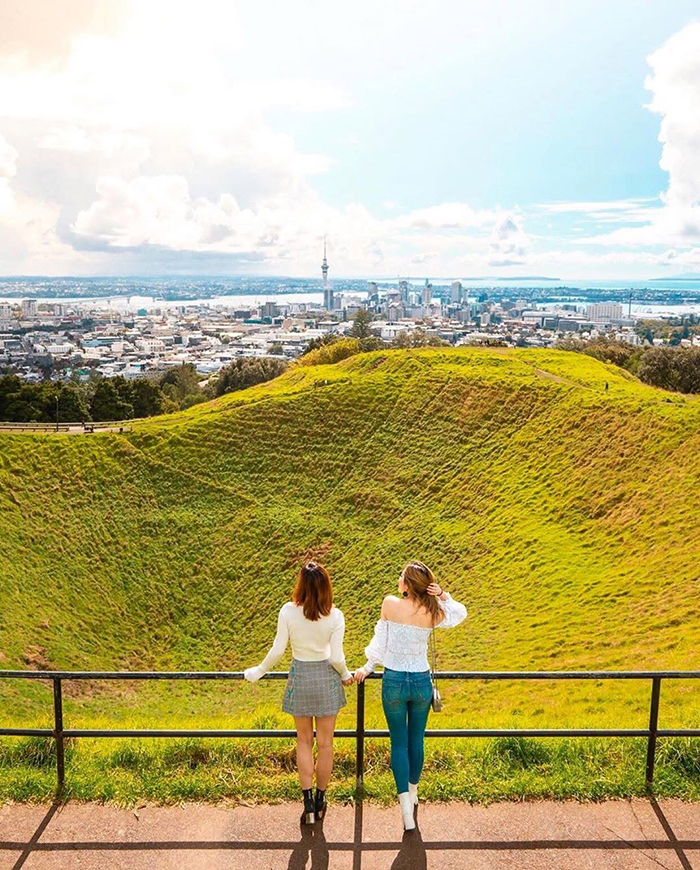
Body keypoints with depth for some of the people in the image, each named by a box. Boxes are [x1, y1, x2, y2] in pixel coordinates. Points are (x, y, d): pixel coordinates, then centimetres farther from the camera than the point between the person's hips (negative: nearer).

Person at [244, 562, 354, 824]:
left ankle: (308, 803, 17)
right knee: (325, 743, 14)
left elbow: (277, 650, -10)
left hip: (300, 677, 0)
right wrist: (345, 675, 10)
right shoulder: (335, 616, -15)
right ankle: (320, 802, 26)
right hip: (326, 677, 0)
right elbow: (337, 658, -11)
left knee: (304, 741, 16)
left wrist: (258, 672, 6)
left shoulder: (288, 612, -15)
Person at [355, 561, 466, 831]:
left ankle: (405, 804, 1)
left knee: (399, 743, 9)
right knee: (416, 740, 20)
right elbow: (460, 613, 10)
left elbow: (380, 639, -5)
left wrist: (368, 667, 9)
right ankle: (413, 790, 40)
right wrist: (443, 596, -7)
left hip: (394, 681, -2)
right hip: (422, 682, 2)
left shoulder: (390, 603, -16)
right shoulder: (434, 613, -10)